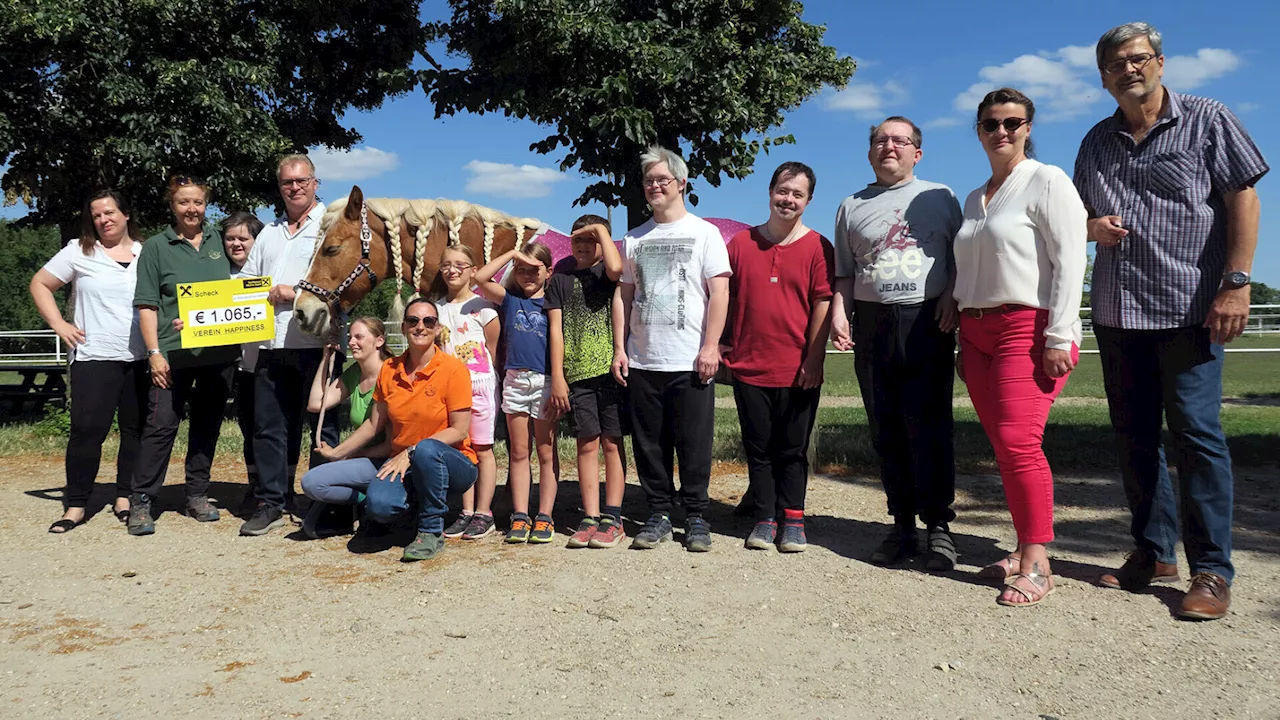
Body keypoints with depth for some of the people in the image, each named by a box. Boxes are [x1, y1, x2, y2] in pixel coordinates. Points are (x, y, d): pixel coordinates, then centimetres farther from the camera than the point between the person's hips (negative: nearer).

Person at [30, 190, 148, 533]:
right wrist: (59, 325, 0)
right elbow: (39, 284, 9)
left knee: (136, 429, 6)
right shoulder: (79, 252, 4)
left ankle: (125, 497, 18)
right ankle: (76, 504, 5)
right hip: (94, 358, -2)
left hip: (141, 359, 2)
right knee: (87, 430, -5)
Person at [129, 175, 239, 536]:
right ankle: (141, 501, 2)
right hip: (173, 353, -3)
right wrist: (154, 352, -10)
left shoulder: (219, 240, 12)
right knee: (161, 424, -6)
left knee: (207, 424, 10)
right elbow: (147, 305, -1)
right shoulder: (156, 247, 3)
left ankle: (198, 495, 21)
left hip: (220, 352, 3)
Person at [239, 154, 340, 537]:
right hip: (271, 346, 6)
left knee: (324, 427, 1)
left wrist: (295, 293, -16)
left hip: (316, 344, -6)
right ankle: (271, 503, 18)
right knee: (269, 426, 8)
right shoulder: (269, 233, 21)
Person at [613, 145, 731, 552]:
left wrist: (710, 346, -11)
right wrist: (619, 348, 7)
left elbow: (720, 293, -3)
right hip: (642, 362, 4)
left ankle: (696, 518, 12)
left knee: (694, 444, 0)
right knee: (649, 444, 6)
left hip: (690, 363, -4)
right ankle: (659, 516, 17)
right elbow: (623, 295, 15)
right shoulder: (634, 239, 15)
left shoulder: (704, 233, 4)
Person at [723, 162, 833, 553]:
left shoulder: (817, 248, 0)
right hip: (749, 367, 2)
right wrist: (722, 344, 6)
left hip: (798, 372, -2)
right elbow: (725, 298, 11)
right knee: (758, 448, 8)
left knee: (793, 450, 7)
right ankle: (765, 518, 18)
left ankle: (793, 520, 17)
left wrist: (814, 360, -8)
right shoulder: (741, 243, 7)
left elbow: (823, 304, -3)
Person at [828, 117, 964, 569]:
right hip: (872, 325, 3)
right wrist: (839, 312, 1)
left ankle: (938, 526, 1)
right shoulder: (852, 206, 18)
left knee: (929, 426, -8)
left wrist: (951, 296, -6)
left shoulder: (940, 197, 13)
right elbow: (844, 272, 17)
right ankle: (902, 525, 12)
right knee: (886, 431, 4)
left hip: (927, 323, -2)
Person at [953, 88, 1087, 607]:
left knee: (1019, 441, -14)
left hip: (1029, 327, -7)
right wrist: (962, 343, 18)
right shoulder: (974, 199, 20)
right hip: (978, 331, 7)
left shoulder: (1047, 181, -1)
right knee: (1003, 447, 5)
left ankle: (1037, 564, -7)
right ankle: (1025, 549, 13)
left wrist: (1059, 336, -17)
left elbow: (1069, 261, -9)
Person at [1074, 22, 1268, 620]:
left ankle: (1212, 570, 2)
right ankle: (1153, 553, 19)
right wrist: (1093, 226, -3)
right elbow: (1079, 215, 22)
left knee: (1195, 431, -7)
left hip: (1189, 306, -5)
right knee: (1134, 435, 8)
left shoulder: (1207, 120, 2)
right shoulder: (1097, 141, 15)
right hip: (1116, 310, 5)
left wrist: (1236, 282, -13)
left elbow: (1243, 200, -3)